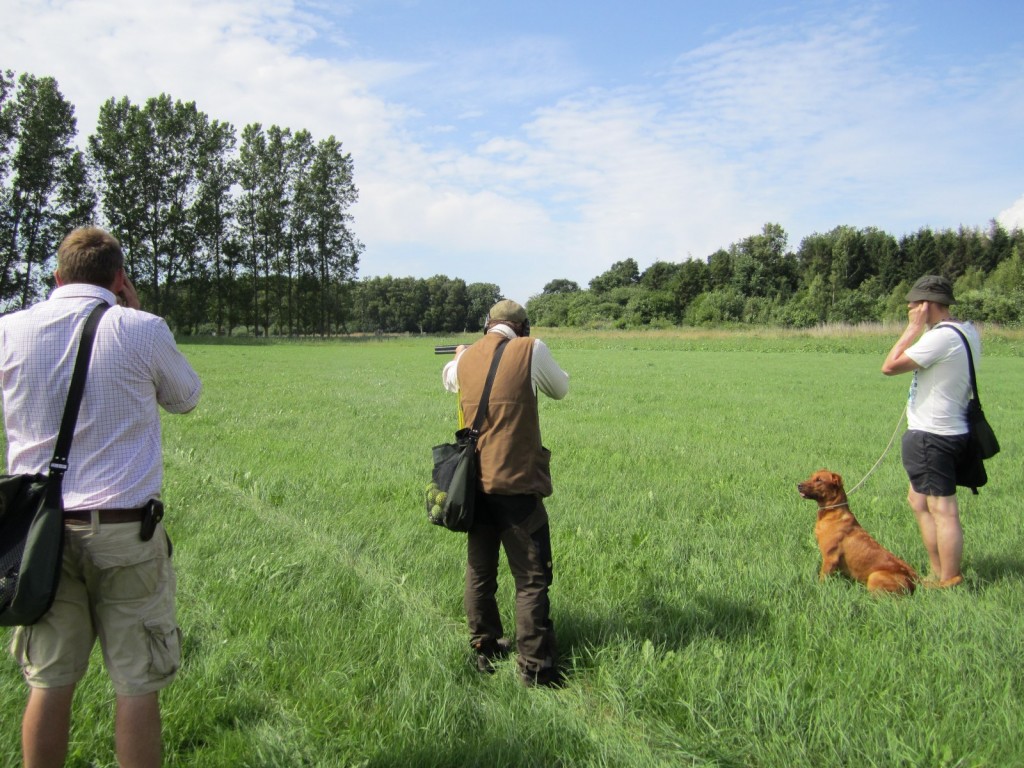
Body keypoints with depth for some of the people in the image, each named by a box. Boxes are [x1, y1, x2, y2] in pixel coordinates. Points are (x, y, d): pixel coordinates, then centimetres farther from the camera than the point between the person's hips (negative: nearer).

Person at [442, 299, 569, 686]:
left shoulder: (465, 359, 7)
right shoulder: (530, 350, -8)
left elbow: (449, 379, 30)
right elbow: (560, 389, 8)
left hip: (474, 483, 6)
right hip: (516, 483, -5)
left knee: (479, 572, 17)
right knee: (531, 579, 2)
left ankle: (485, 652, 29)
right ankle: (536, 670, 5)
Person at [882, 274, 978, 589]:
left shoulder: (941, 337, -21)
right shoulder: (968, 331, 9)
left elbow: (890, 366, -20)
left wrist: (914, 327, -13)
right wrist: (919, 328, 6)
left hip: (932, 436, -10)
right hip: (949, 430, 10)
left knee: (943, 510, -3)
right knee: (919, 500, 20)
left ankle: (949, 583, 6)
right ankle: (939, 572, 29)